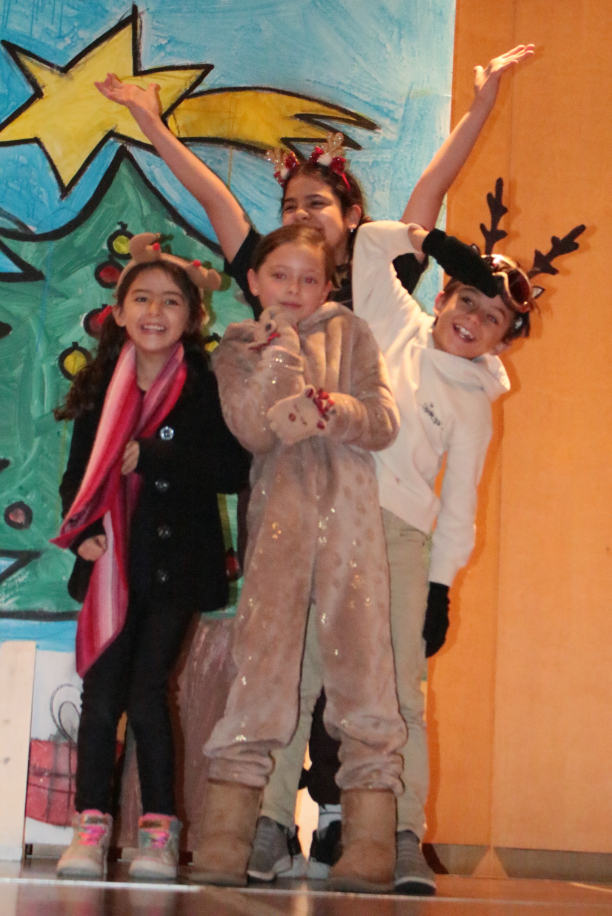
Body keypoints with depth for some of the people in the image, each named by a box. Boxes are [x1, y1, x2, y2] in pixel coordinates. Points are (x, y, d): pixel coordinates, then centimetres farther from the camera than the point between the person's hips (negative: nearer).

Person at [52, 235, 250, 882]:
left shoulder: (206, 387, -3)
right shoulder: (101, 388, 8)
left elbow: (233, 470, -12)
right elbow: (78, 473, 11)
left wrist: (151, 458, -17)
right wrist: (82, 531, -6)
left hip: (177, 566, -3)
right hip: (112, 563, 3)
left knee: (146, 694, -8)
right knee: (101, 693, 0)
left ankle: (158, 832, 3)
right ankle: (90, 827, 6)